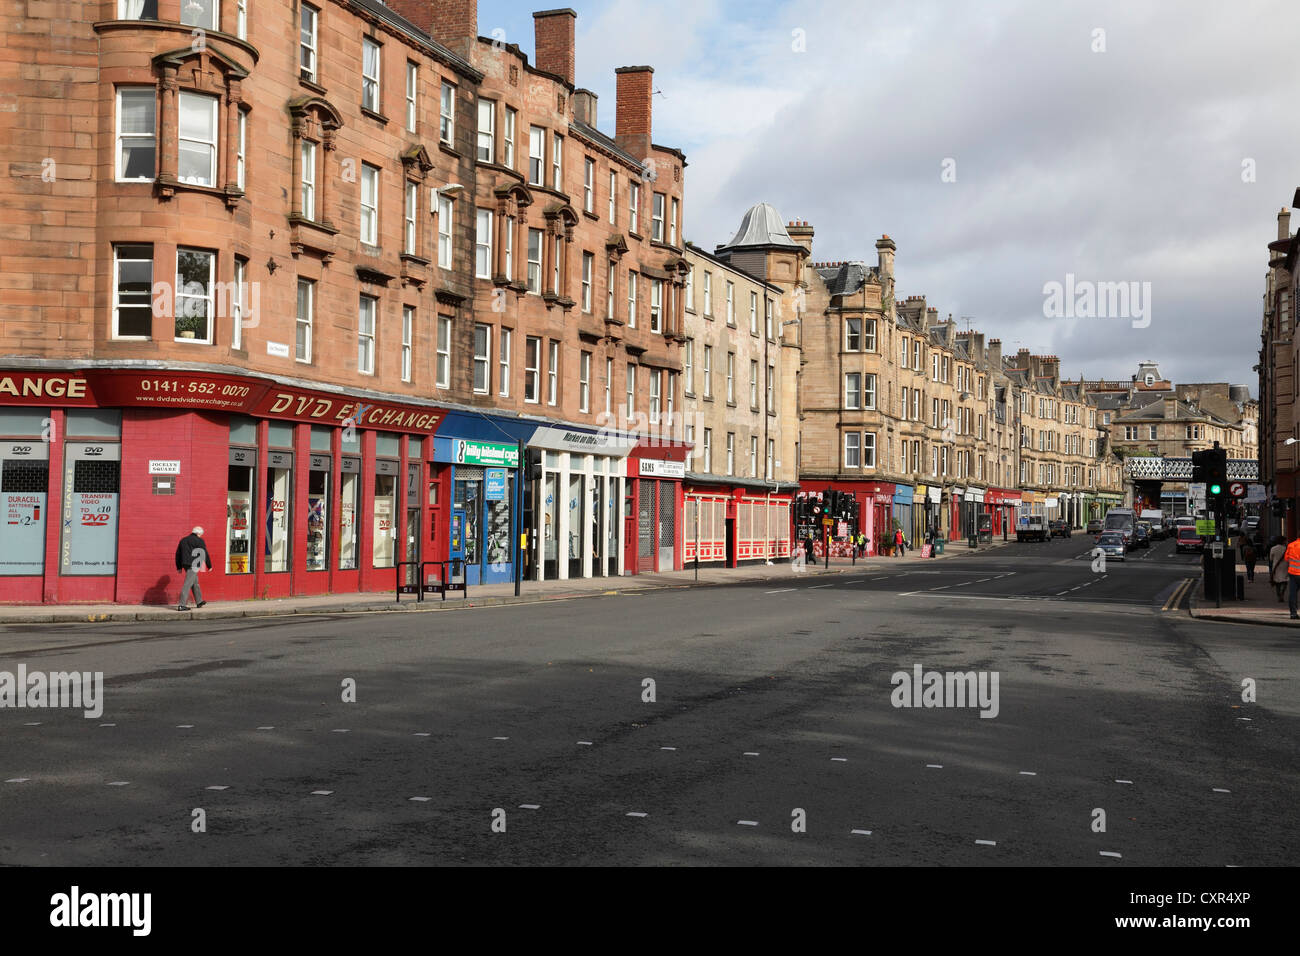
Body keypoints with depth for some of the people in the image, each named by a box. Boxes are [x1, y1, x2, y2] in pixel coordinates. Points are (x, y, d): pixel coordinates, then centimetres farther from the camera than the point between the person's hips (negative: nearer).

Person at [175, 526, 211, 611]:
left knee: (195, 582, 22)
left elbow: (178, 554, 17)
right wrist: (209, 566, 9)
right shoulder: (199, 541, -3)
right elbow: (205, 554, -1)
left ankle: (199, 601, 33)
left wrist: (179, 567, 20)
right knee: (188, 584, -11)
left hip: (185, 564, 8)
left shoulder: (183, 540, 17)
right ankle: (181, 605, -16)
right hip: (193, 565, -8)